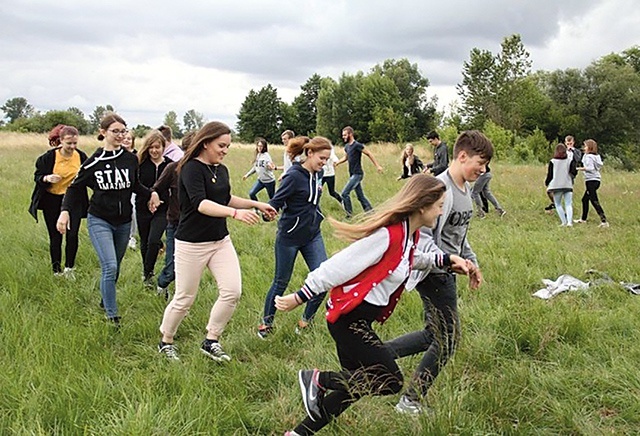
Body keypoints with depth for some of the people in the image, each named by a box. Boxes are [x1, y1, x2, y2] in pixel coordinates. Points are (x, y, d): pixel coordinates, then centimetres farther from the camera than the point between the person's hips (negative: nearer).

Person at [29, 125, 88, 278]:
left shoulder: (81, 156, -3)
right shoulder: (49, 157, -11)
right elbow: (37, 176, -5)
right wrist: (47, 178, -23)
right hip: (52, 201, -1)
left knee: (72, 235, -10)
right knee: (55, 237, 5)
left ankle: (69, 268, 11)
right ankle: (57, 270, 21)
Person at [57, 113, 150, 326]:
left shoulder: (131, 159, -1)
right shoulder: (94, 161, -8)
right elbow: (75, 187, 1)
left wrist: (151, 194, -1)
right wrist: (65, 211, -12)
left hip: (124, 222, 4)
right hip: (100, 221, -4)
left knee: (114, 268, 15)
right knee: (110, 267, -16)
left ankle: (105, 301, 38)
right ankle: (112, 316, -5)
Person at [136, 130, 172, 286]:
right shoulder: (140, 163, -3)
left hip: (162, 210, -1)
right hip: (143, 209, 1)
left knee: (153, 241, -15)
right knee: (144, 243, 14)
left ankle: (148, 273, 4)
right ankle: (147, 272, 35)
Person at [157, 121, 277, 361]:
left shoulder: (222, 170, 7)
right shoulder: (191, 169, -17)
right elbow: (200, 204, -32)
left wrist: (256, 204, 15)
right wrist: (235, 213, -45)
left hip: (221, 240, 7)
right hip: (191, 243, -7)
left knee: (232, 292, -3)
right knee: (184, 299, 5)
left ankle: (211, 341, 14)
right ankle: (165, 342, 28)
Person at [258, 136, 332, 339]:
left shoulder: (318, 174, 1)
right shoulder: (294, 176, -20)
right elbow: (276, 202, -22)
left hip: (313, 235, 6)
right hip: (290, 237, -6)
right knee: (281, 282, 8)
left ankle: (306, 319, 16)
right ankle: (267, 321, 28)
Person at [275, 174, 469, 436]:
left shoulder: (410, 234, 4)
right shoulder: (387, 235, -25)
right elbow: (337, 267, -22)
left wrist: (444, 260, 17)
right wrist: (298, 299, -17)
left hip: (361, 319, 10)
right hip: (349, 318, -10)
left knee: (355, 386, 17)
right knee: (391, 381, -7)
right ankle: (316, 379, 4)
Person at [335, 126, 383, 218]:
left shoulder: (357, 145, -15)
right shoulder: (347, 146, 11)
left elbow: (369, 154, -13)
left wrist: (377, 166, -15)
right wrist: (337, 163, 18)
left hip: (357, 174, -9)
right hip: (353, 175, 9)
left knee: (345, 193, -13)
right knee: (360, 196, 11)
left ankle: (349, 214, -5)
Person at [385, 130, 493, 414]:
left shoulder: (466, 189, 11)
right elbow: (421, 237, -25)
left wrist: (471, 262, 16)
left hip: (446, 274, 10)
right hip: (434, 274, -10)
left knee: (434, 335, 16)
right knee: (447, 340, 0)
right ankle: (410, 402, 14)